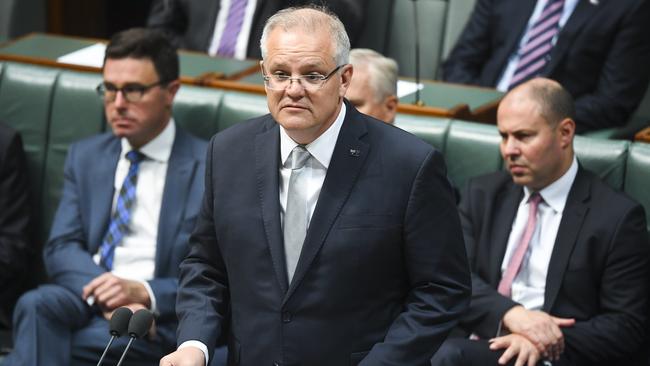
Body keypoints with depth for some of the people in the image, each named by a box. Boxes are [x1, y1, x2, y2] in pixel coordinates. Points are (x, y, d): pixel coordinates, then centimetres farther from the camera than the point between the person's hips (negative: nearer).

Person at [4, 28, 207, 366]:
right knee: (36, 304, -31)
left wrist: (143, 293, -19)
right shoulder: (85, 157, 17)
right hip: (85, 297, 5)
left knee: (36, 338, -31)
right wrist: (106, 294, -15)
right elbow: (61, 248, 6)